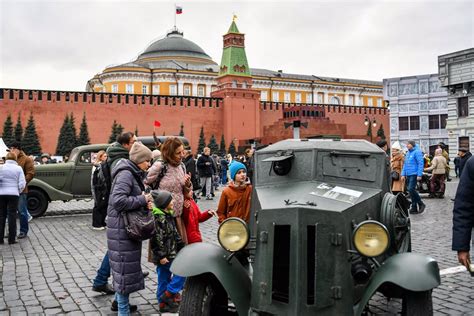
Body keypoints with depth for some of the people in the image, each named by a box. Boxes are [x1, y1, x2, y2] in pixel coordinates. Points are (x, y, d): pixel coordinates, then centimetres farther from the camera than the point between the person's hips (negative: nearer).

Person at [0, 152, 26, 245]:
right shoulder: (18, 168, -2)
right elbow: (22, 183, -5)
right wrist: (19, 191, 12)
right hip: (13, 194, -1)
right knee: (12, 216, 4)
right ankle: (11, 239, 4)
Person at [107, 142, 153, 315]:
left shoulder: (134, 174, 12)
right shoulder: (126, 174, -18)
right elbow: (118, 200, -30)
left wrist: (145, 202, -6)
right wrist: (143, 200, -21)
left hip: (129, 226, 10)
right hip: (121, 228, -10)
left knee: (125, 265, 20)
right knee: (125, 266, -3)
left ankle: (119, 300, 36)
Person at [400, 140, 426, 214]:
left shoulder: (417, 152, -8)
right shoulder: (407, 153, 17)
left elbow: (421, 163, -13)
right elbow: (405, 164, 21)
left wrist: (419, 175, -18)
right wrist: (403, 174, 14)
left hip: (414, 174, -8)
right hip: (408, 175, 8)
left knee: (411, 189, -17)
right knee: (411, 190, 8)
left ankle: (421, 204, -1)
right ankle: (414, 208, 13)